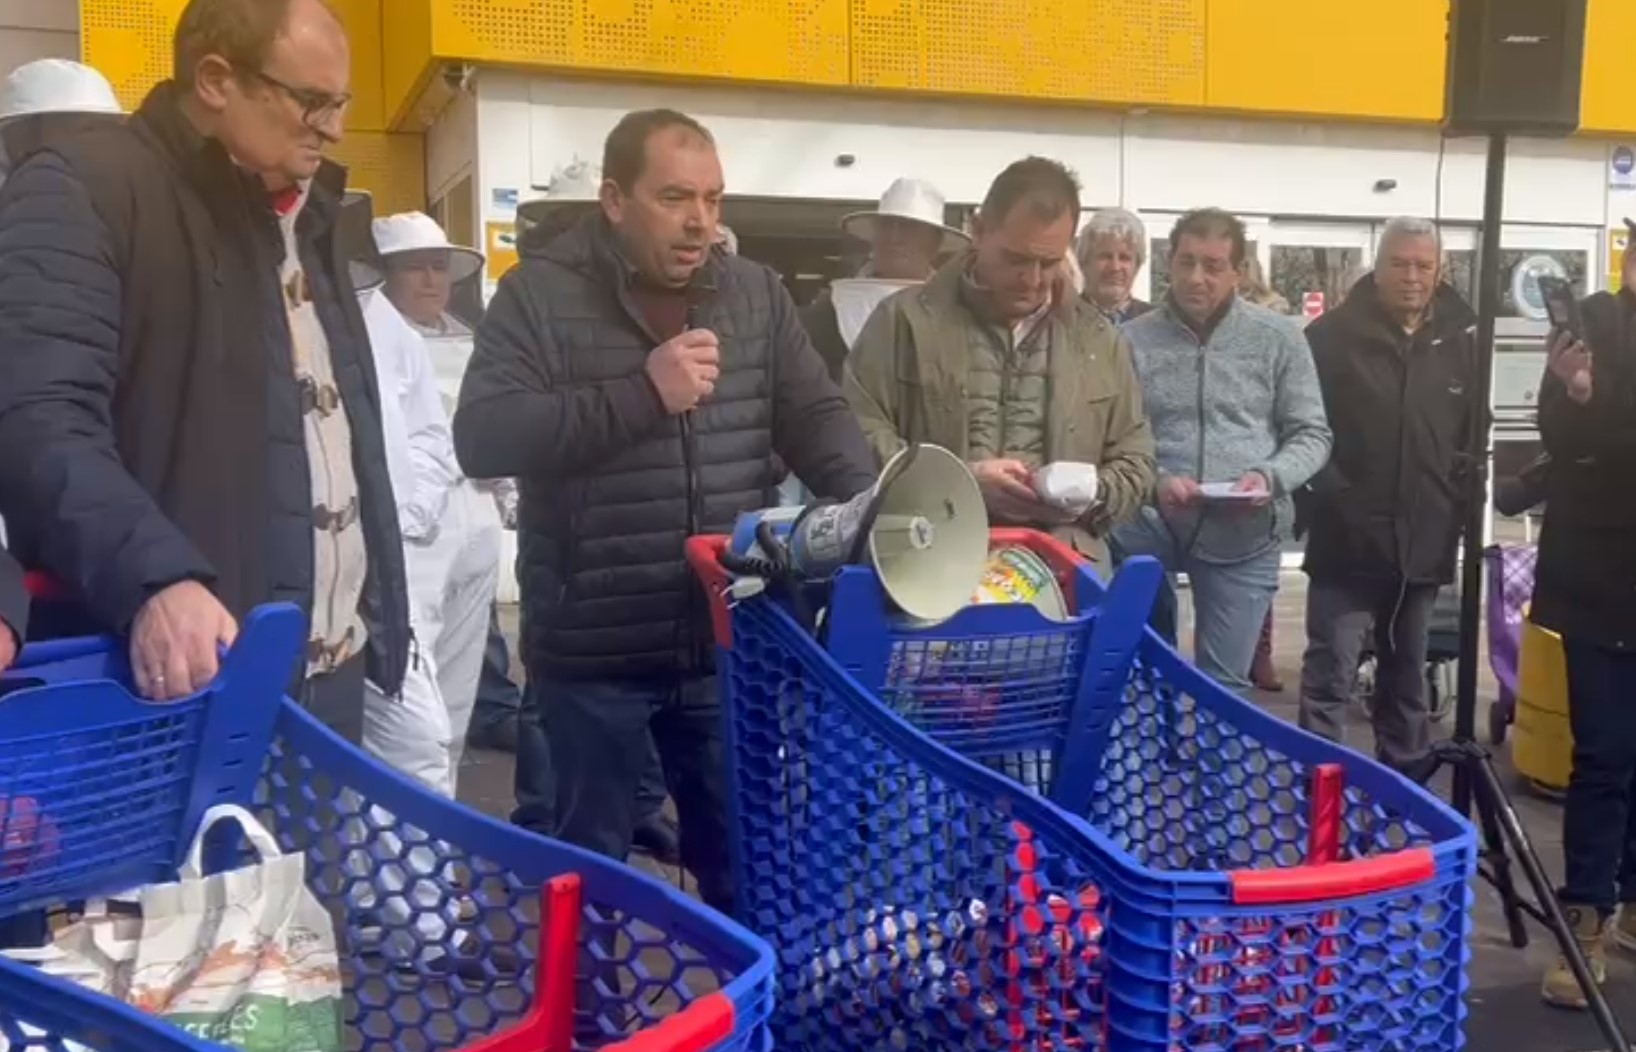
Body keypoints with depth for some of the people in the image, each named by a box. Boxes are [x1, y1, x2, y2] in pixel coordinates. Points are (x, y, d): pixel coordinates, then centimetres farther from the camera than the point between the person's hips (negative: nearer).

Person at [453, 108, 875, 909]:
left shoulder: (757, 294, 9)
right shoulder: (541, 293, -4)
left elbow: (816, 417, 7)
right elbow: (482, 437, -14)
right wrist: (641, 394, -20)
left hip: (729, 640, 3)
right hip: (593, 644, -3)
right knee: (592, 860, 14)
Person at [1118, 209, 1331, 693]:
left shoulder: (1279, 337, 2)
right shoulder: (1133, 339, -1)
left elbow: (1311, 434, 6)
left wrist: (1270, 476, -14)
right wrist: (1152, 481, -21)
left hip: (1244, 536, 1)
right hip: (1149, 524, -1)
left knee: (1224, 681, 13)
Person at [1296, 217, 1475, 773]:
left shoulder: (1462, 341, 7)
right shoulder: (1332, 335, -6)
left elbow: (1474, 434, 18)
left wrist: (1458, 497, 8)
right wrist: (1321, 497, -12)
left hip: (1424, 541, 5)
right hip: (1347, 538, -4)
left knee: (1407, 674, 17)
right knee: (1329, 674, -5)